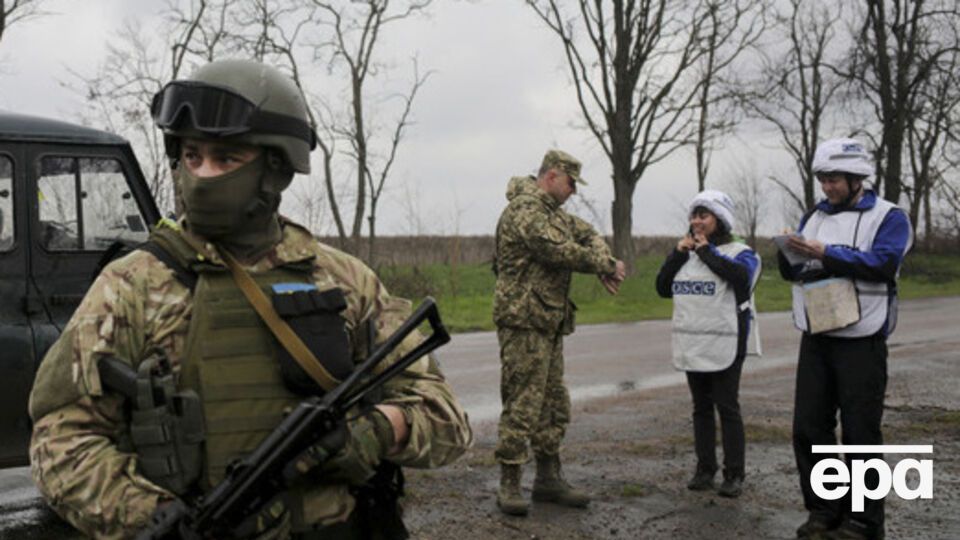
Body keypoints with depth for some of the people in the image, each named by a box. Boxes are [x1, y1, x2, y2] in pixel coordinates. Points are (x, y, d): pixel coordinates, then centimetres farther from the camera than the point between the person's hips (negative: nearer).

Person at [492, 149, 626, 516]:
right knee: (521, 406, -7)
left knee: (554, 405, 14)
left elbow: (588, 234, 17)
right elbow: (559, 251, -21)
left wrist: (605, 265, -4)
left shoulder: (553, 212, 20)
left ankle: (548, 479, 24)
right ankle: (509, 486, 0)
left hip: (550, 324, 11)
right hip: (524, 323, -11)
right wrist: (606, 266, -9)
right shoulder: (525, 209, -13)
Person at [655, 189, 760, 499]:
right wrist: (677, 254, -3)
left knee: (727, 407, -2)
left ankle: (734, 475, 4)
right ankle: (705, 469, 17)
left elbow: (741, 276, -25)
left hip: (724, 344, -6)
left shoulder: (739, 252, -4)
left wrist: (707, 252, -16)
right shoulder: (686, 254, 14)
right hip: (691, 344, 6)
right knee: (701, 407, 10)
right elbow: (663, 288, 8)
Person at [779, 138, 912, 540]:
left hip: (861, 343, -5)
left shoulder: (888, 217, -4)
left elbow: (882, 265, -20)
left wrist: (825, 253, -23)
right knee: (809, 429, 6)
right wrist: (789, 253, -10)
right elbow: (793, 274, 12)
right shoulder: (814, 216, 13)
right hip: (816, 341, 6)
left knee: (861, 433, 1)